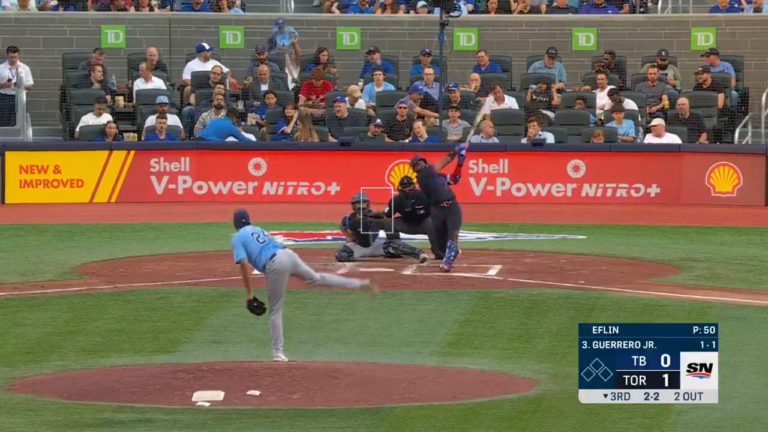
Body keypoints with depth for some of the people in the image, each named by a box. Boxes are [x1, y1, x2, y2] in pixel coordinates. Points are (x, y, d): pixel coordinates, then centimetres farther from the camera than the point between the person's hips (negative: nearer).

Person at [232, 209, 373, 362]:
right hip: (289, 254, 7)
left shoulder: (238, 238, 6)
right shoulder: (258, 230, 28)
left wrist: (249, 294, -5)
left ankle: (278, 352, 4)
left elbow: (244, 264, -6)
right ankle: (360, 284, 30)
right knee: (316, 278, 28)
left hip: (275, 264, -7)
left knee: (275, 310, 4)